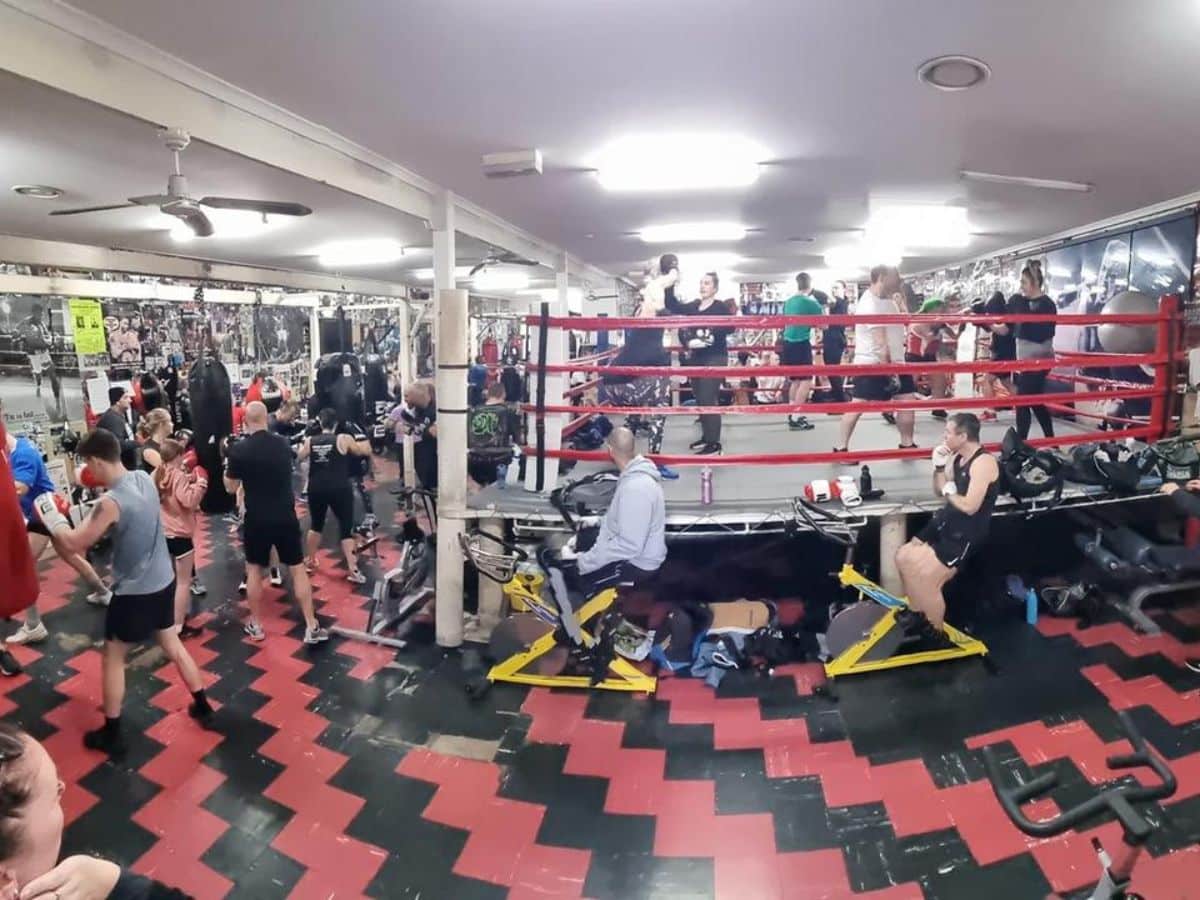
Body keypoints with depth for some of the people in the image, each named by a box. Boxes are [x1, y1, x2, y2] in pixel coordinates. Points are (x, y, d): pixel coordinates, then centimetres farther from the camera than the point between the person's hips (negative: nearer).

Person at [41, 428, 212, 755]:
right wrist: (104, 484, 6)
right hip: (164, 581, 7)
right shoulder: (144, 478, -3)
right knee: (173, 645, 22)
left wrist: (51, 517, 1)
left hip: (134, 592, -7)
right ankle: (202, 705, 32)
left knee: (113, 657, 11)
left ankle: (111, 734, 22)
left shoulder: (111, 502, -25)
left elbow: (75, 543, -14)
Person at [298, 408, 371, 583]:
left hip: (316, 489, 4)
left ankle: (310, 561, 37)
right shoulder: (343, 439, -7)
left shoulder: (310, 441, 3)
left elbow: (300, 456, 21)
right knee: (346, 529, -1)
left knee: (316, 524, 24)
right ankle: (353, 570, -7)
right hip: (339, 489, -4)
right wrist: (361, 435, 16)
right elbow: (366, 451, 1)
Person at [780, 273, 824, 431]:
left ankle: (792, 414, 20)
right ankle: (796, 419, -9)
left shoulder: (788, 302, 10)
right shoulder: (811, 302, -8)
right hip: (801, 344, -7)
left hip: (788, 343, 7)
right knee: (806, 380, -4)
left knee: (795, 380, 16)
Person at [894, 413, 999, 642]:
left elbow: (970, 506, -26)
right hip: (946, 523, 9)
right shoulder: (957, 457, 7)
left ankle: (937, 634, 9)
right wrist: (939, 466, -2)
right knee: (904, 558, 9)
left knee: (926, 578, -14)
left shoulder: (983, 462, -20)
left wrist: (950, 492, -9)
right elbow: (939, 492, 12)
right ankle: (918, 616, 25)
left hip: (966, 534, -9)